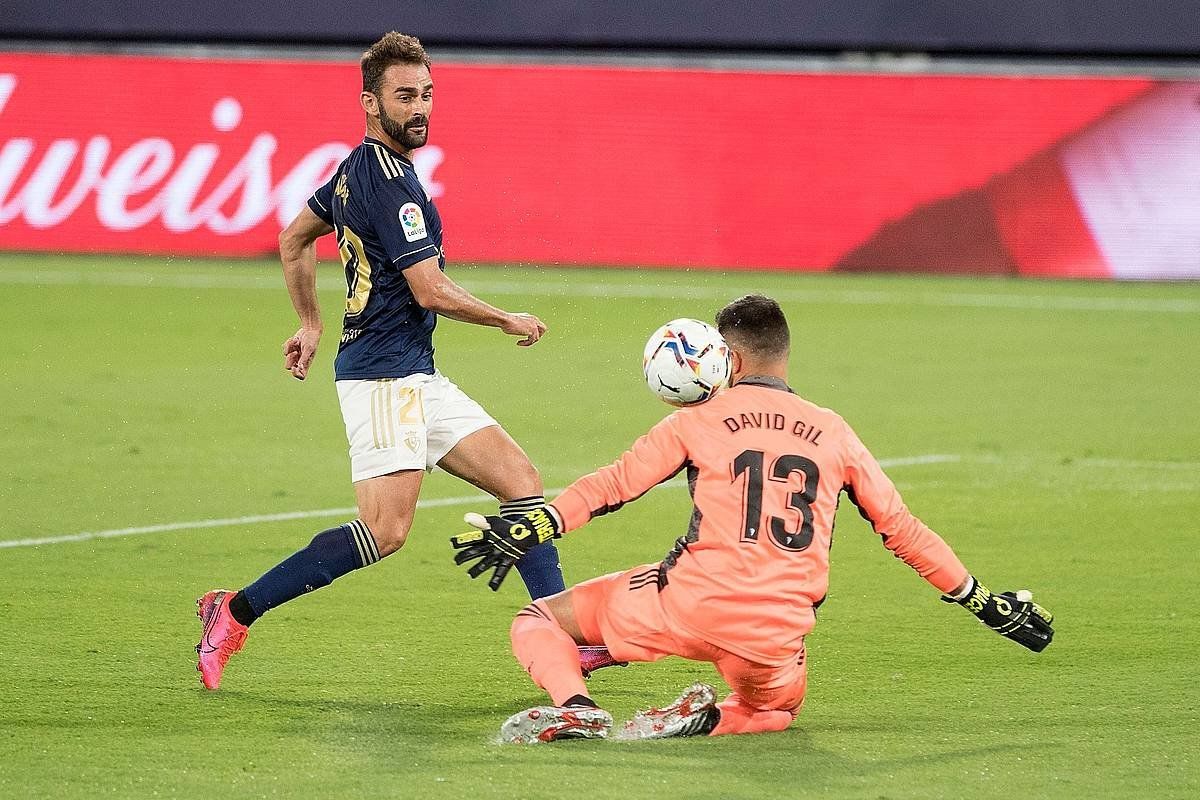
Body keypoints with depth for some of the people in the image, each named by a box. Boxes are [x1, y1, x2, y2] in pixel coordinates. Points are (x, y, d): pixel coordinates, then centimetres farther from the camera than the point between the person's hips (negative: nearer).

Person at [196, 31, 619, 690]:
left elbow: (294, 239, 27)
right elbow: (432, 291, -19)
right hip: (383, 373, -10)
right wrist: (510, 322, -4)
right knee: (385, 530, -18)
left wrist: (310, 324, 31)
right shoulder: (388, 182, -17)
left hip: (415, 377, 10)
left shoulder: (358, 169, 14)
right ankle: (236, 612, -9)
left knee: (521, 483, 5)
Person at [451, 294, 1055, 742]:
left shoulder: (700, 420, 7)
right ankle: (710, 718, 1)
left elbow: (614, 485, -1)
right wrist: (983, 602, 22)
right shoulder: (834, 432, 14)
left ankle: (574, 707, -18)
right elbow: (901, 530, 15)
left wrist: (525, 532, -3)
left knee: (539, 621, 14)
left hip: (692, 605, -2)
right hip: (778, 637, 2)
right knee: (775, 707, 37)